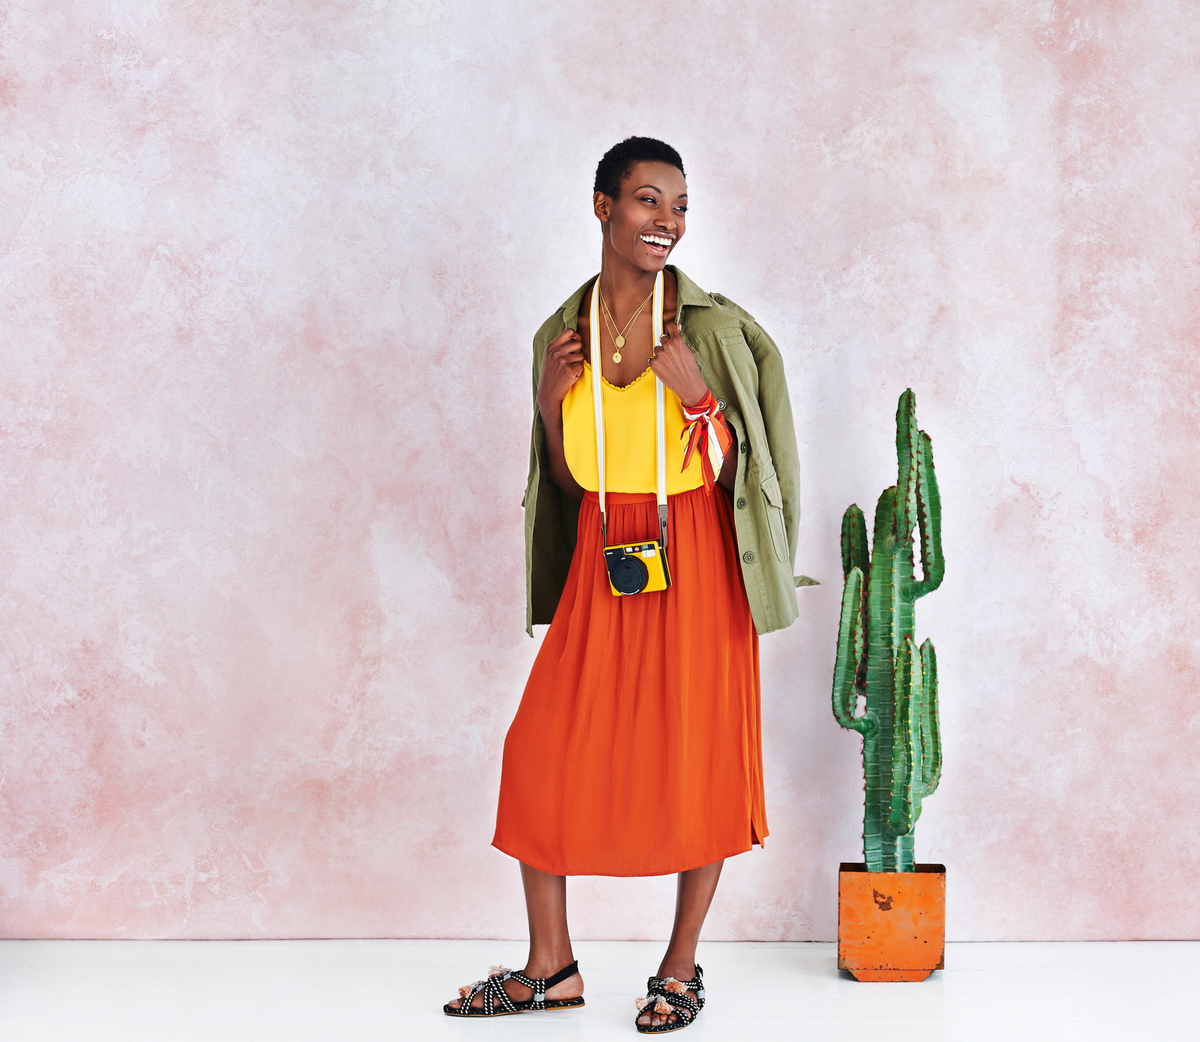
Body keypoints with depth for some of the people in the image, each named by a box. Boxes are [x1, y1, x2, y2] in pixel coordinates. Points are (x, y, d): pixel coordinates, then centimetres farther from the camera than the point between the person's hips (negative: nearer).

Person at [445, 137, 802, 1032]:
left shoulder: (712, 326, -6)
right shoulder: (564, 332, 5)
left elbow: (734, 471, -4)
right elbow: (566, 478, 11)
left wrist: (696, 397, -19)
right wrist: (551, 403, -6)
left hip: (693, 562, -3)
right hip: (601, 566, 3)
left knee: (697, 762, 3)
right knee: (543, 752, 2)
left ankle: (682, 966, 19)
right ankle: (551, 966, 16)